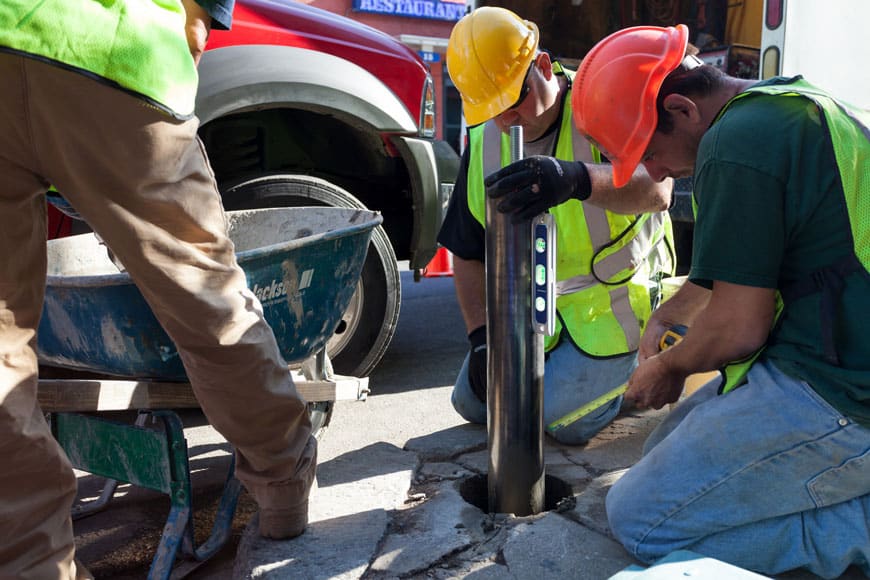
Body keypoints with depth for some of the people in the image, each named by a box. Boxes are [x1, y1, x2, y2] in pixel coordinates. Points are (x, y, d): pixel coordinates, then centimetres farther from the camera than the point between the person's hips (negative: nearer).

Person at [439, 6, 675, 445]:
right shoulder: (483, 144, -3)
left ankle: (628, 368, 15)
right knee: (473, 403, 9)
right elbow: (469, 253, 2)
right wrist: (480, 338, -7)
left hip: (614, 298, -6)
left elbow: (655, 188, -40)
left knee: (565, 422, -14)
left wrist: (577, 179, -60)